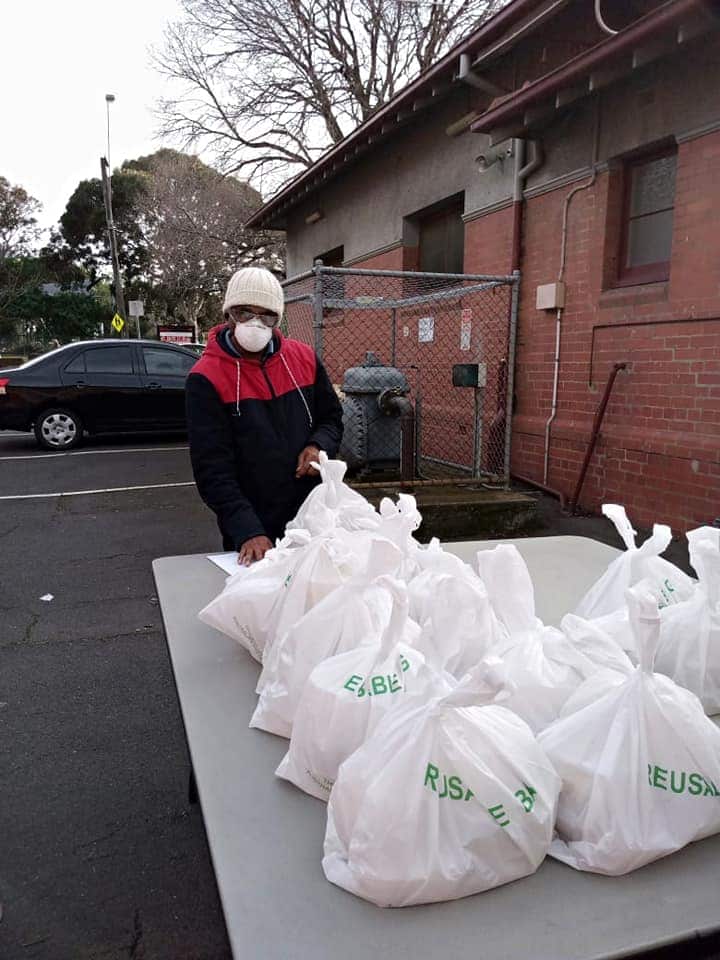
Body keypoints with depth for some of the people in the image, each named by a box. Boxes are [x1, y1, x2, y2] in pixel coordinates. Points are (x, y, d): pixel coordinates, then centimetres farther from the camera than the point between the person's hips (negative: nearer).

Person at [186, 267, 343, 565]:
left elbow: (332, 418, 14)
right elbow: (212, 469, -16)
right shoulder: (206, 378, -11)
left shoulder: (304, 358, 1)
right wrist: (248, 532, -26)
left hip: (313, 518, 4)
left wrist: (319, 446, -9)